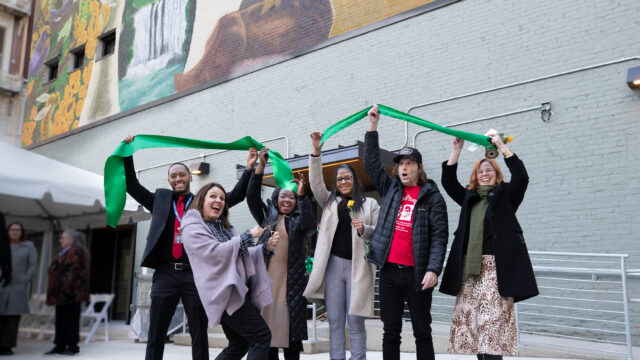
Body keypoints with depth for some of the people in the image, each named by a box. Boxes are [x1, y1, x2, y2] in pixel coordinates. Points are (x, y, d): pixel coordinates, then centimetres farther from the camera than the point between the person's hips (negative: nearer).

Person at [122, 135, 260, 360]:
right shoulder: (160, 199, 15)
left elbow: (236, 196, 5)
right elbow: (132, 186, 13)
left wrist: (249, 169, -5)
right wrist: (127, 154, 6)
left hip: (195, 274, -1)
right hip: (165, 274, 1)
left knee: (199, 335, 5)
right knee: (156, 335, 5)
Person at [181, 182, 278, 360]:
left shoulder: (223, 227, 22)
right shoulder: (192, 228, -4)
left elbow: (240, 255, 19)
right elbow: (214, 252, -18)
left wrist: (267, 248, 1)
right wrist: (247, 236, -12)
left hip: (238, 291, 9)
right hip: (225, 294, -9)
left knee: (239, 346, 12)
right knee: (262, 336, -13)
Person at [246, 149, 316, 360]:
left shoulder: (298, 221, 10)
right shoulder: (267, 217, 14)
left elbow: (310, 226, -12)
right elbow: (252, 197, 3)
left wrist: (302, 196, -19)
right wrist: (261, 166, -6)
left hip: (292, 281, -1)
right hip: (267, 280, 1)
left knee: (291, 326, -1)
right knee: (267, 327, 2)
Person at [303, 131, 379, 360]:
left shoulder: (370, 204, 12)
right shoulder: (330, 202, 16)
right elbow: (315, 182, 4)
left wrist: (364, 229, -13)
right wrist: (316, 150, -5)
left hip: (358, 266, -2)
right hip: (333, 265, 2)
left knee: (355, 321, -1)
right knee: (335, 321, 4)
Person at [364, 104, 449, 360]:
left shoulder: (432, 197, 0)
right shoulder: (390, 189, 11)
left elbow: (439, 236, -6)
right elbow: (371, 162, 14)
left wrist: (433, 269, -17)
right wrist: (373, 126, 10)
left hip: (417, 274, -3)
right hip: (389, 271, 4)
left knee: (422, 331, 8)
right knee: (390, 331, 10)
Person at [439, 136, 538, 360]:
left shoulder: (505, 195, 9)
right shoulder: (469, 197, 20)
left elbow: (521, 176, -7)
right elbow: (448, 182, 13)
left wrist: (501, 146, -8)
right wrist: (456, 150, 7)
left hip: (495, 267, -4)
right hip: (469, 267, 5)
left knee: (492, 320, -11)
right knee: (472, 317, 3)